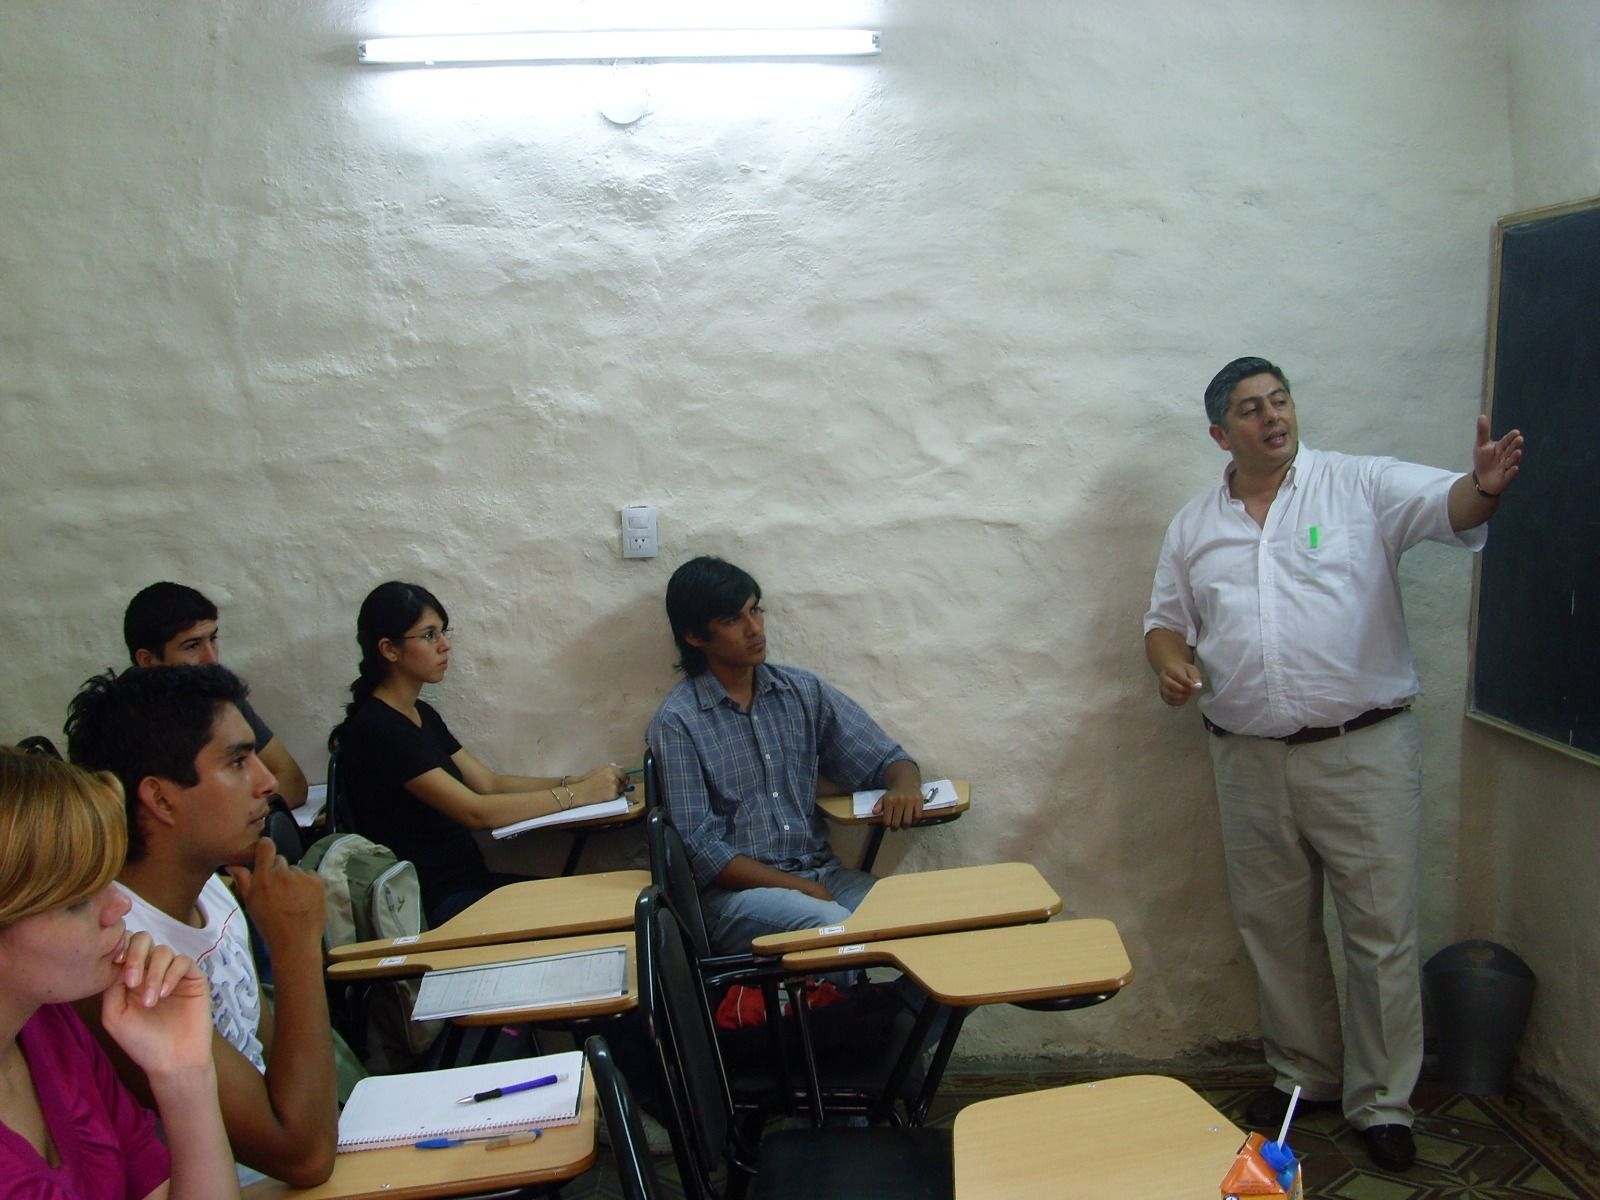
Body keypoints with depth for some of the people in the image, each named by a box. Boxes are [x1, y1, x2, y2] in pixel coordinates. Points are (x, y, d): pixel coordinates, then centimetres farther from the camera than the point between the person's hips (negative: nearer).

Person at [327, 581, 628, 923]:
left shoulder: (422, 715, 13)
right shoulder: (377, 729, -17)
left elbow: (489, 783, 9)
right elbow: (475, 811, -21)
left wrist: (576, 780, -4)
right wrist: (578, 794, -19)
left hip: (471, 881, 8)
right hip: (437, 905, -8)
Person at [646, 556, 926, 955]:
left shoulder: (803, 691, 8)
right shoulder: (677, 722, -6)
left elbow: (887, 759, 10)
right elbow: (702, 852, -9)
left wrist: (904, 786, -14)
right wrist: (803, 889, -15)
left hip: (822, 872, 4)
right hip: (736, 890, -4)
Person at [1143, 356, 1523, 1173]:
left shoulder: (1361, 485, -3)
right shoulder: (1194, 526, 9)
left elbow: (1447, 506, -19)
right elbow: (1166, 619, 14)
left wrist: (1485, 486, -42)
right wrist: (1170, 662, -8)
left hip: (1363, 750, -3)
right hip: (1249, 760, 4)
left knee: (1382, 933, 3)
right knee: (1276, 931, 15)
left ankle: (1381, 1101, 20)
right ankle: (1304, 1073, 34)